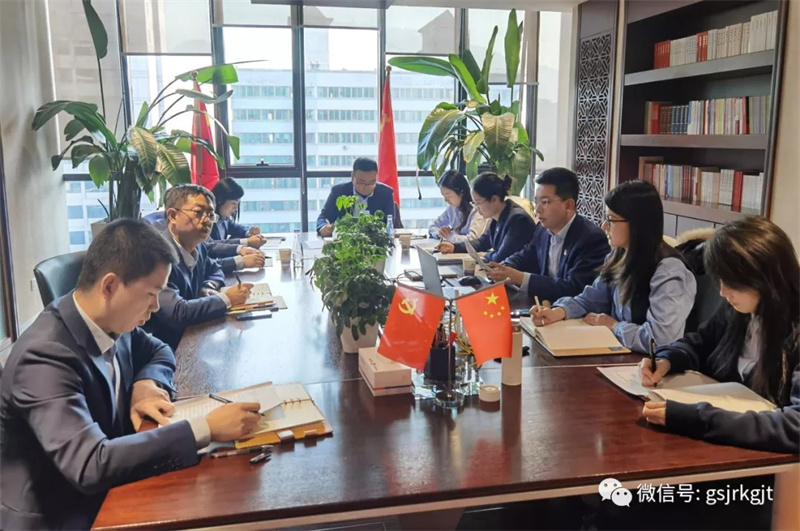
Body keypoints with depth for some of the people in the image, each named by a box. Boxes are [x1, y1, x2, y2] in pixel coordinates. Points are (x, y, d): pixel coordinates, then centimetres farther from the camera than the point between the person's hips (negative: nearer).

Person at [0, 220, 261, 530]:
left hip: (106, 495, 7)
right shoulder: (45, 356, -26)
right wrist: (205, 429, -33)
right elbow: (91, 466, -34)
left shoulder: (111, 321, -5)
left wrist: (148, 383, -7)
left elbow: (158, 352, 15)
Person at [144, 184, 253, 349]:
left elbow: (214, 269, 21)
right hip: (165, 348, -7)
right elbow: (177, 313, -29)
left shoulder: (196, 247, 1)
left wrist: (209, 288, 0)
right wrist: (226, 299, -19)